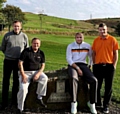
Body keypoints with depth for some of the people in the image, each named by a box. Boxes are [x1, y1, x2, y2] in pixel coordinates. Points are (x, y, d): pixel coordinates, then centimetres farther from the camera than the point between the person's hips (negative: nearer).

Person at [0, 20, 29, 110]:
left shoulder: (24, 36, 1)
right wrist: (8, 55, 12)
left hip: (18, 62, 0)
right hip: (8, 61, 0)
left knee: (16, 81, 8)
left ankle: (14, 101, 19)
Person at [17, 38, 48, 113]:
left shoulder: (41, 53, 7)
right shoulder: (26, 51, -3)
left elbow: (43, 65, 5)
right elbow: (20, 63, -6)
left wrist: (38, 74, -13)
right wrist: (23, 75, -17)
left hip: (37, 71, 3)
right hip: (26, 72, -2)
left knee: (44, 78, -30)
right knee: (23, 89, -22)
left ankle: (39, 98, -14)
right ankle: (20, 108, -4)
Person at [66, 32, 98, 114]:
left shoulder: (87, 46, 8)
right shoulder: (70, 46, 2)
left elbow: (91, 57, 20)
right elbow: (69, 59, -4)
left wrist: (90, 66, 8)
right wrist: (77, 68, -13)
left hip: (83, 65, 3)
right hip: (73, 65, -2)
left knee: (94, 80, -21)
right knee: (74, 78, -36)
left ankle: (92, 103, -6)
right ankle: (74, 103, -28)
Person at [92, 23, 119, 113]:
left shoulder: (112, 39, -2)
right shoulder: (96, 40, 6)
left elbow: (116, 53, 0)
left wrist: (114, 65, -4)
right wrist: (94, 63, 6)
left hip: (109, 66, -2)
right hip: (98, 66, 2)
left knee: (108, 87, 5)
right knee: (97, 86, 9)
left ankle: (106, 106, 17)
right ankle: (98, 103, 26)